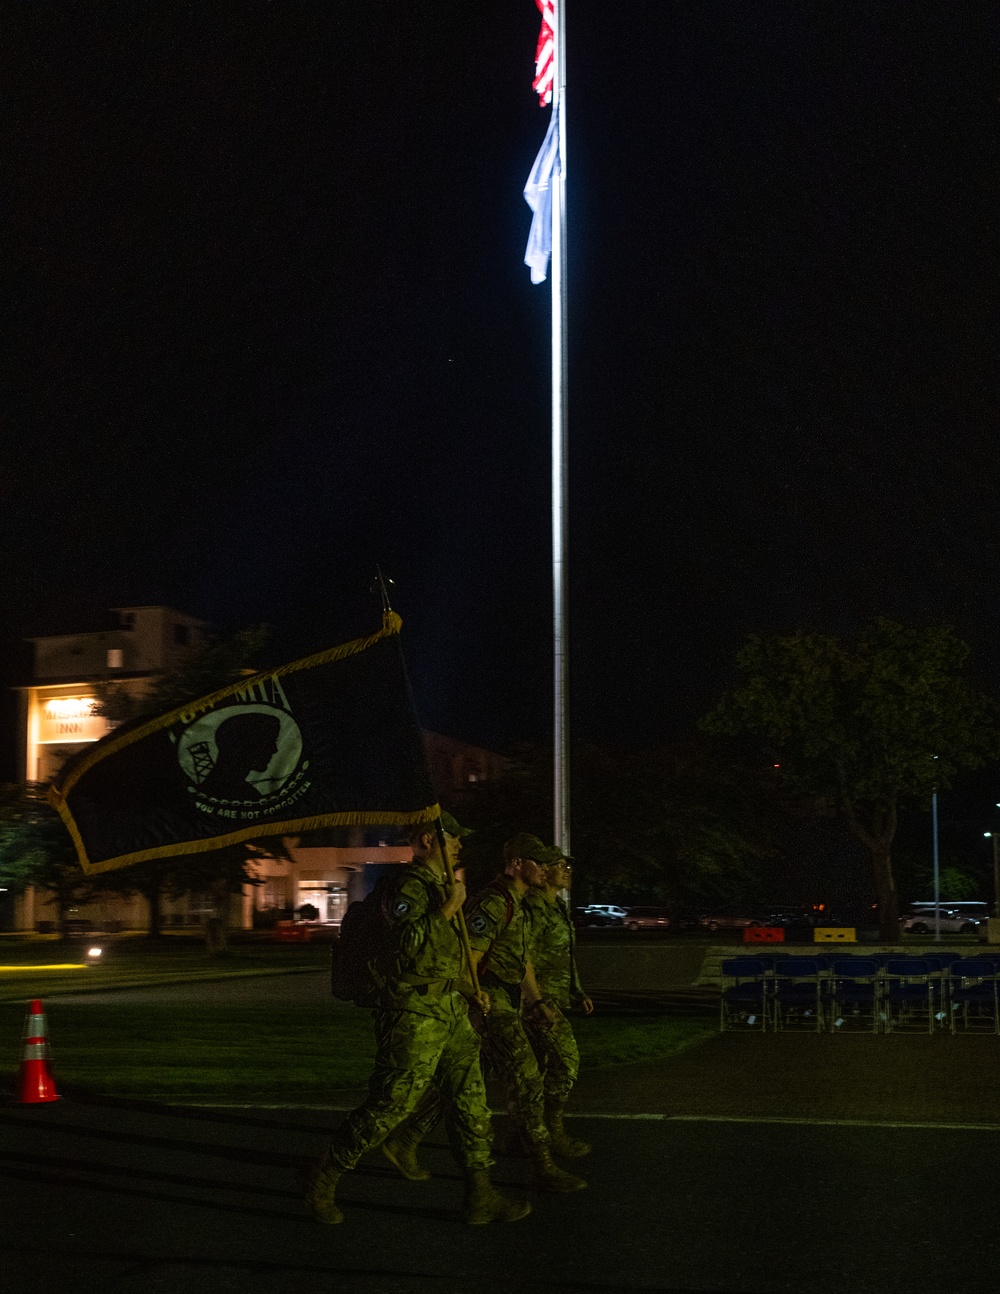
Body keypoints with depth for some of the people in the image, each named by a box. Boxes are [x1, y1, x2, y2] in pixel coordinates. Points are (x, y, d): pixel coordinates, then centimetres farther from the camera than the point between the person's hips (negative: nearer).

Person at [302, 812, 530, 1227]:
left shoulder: (441, 888, 17)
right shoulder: (408, 886, -13)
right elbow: (413, 945, -28)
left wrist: (469, 988, 19)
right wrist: (450, 908, -22)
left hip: (451, 1013, 9)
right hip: (414, 1014, -9)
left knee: (470, 1100, 7)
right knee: (389, 1104, -4)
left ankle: (480, 1196, 12)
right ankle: (323, 1177, 12)